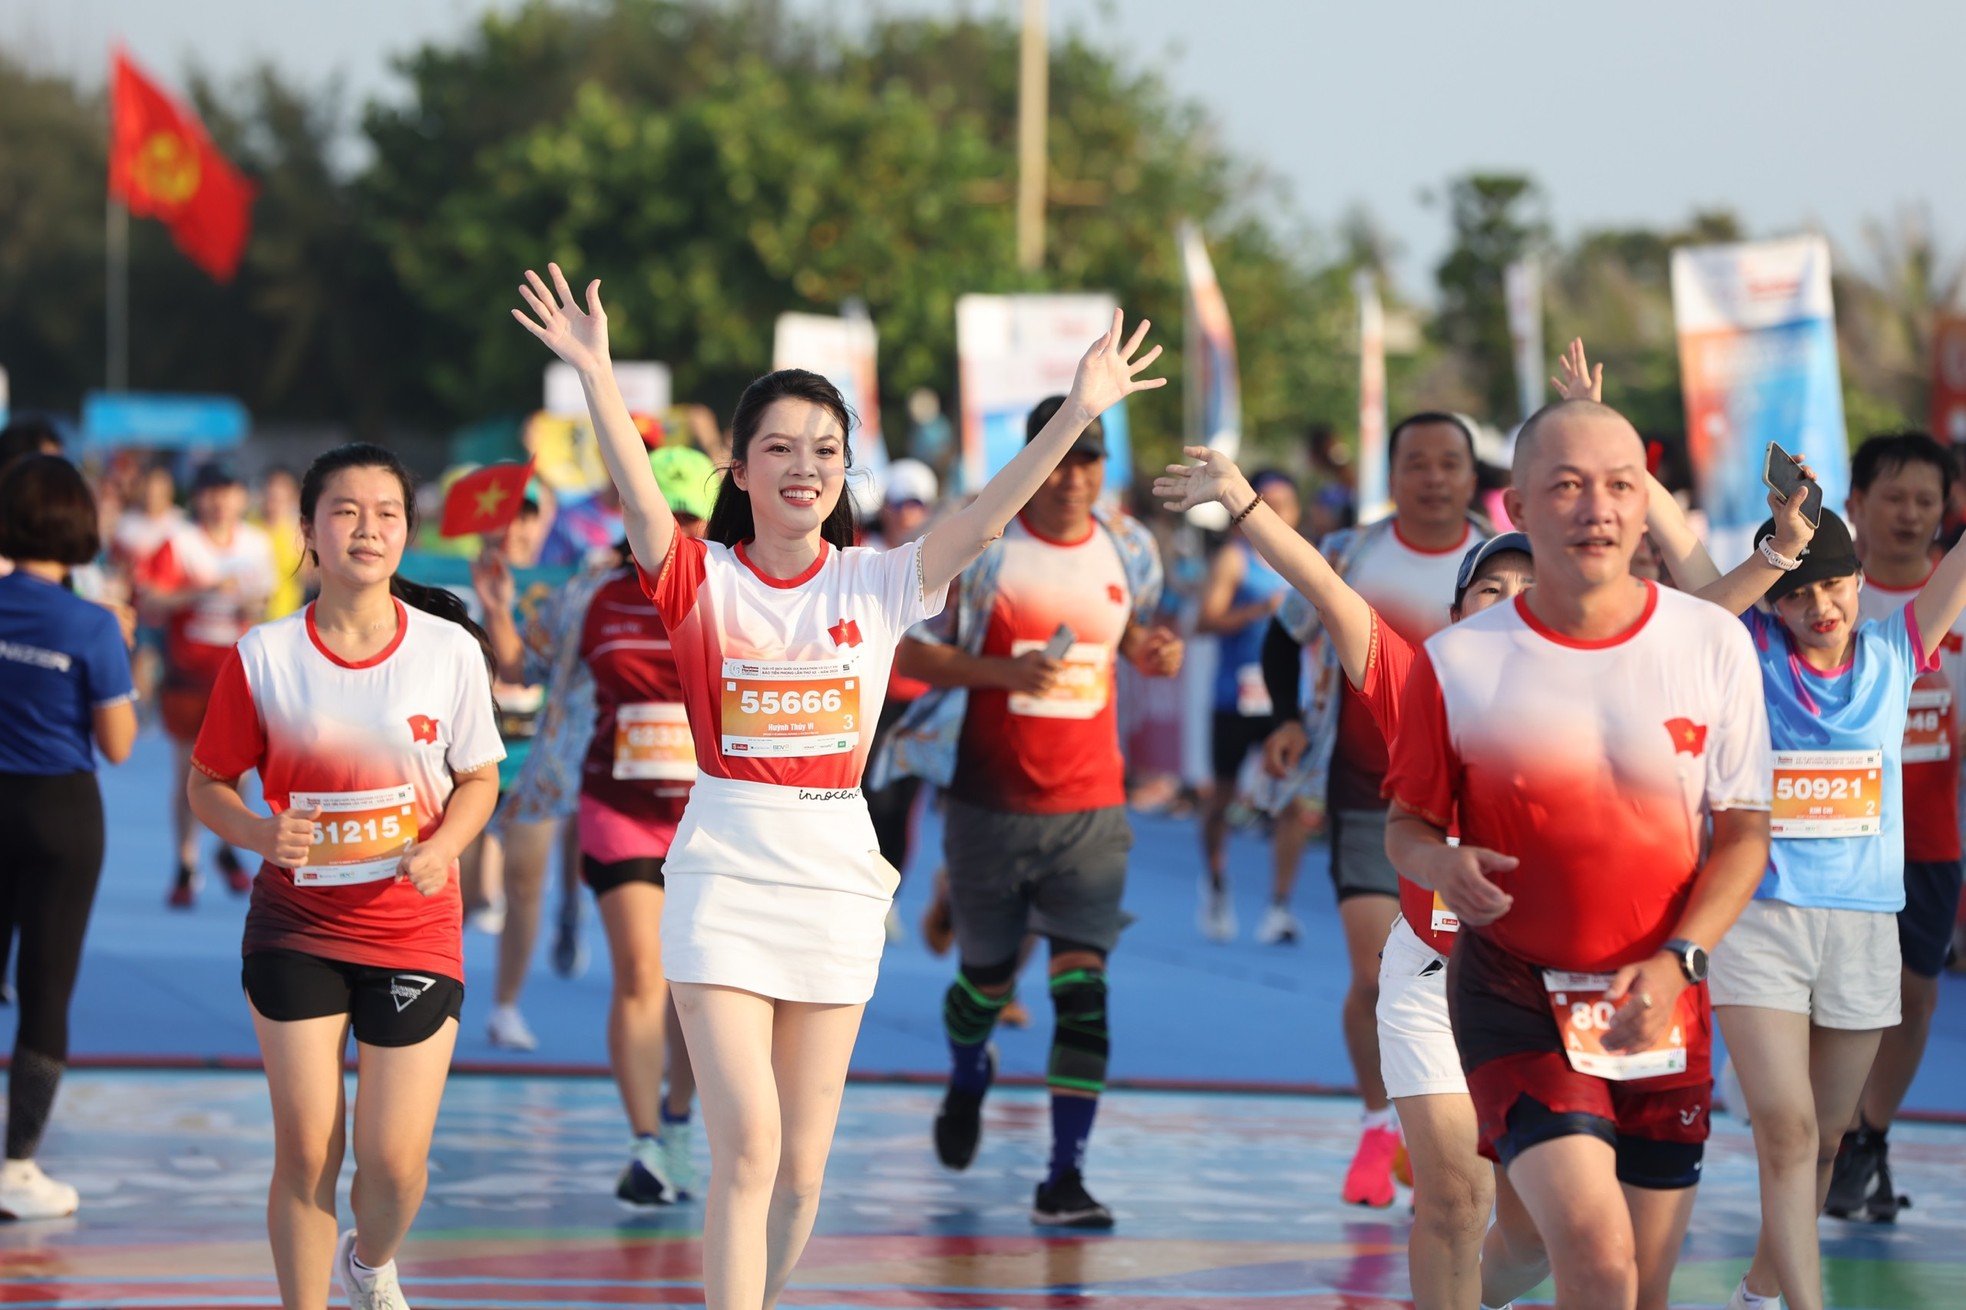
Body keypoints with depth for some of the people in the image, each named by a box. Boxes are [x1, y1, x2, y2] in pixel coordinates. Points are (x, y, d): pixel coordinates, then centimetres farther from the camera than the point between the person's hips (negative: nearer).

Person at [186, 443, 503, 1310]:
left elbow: (479, 780, 5)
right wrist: (257, 832, -19)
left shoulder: (450, 649, -6)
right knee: (304, 1149, -1)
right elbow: (209, 782, 2)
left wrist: (442, 846, -14)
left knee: (394, 1159, -1)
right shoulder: (261, 658, -7)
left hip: (413, 927, 0)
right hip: (295, 927, 0)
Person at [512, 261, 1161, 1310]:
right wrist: (594, 376, -33)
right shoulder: (703, 579, -2)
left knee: (802, 1165, 8)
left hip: (838, 882, 3)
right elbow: (641, 497, -19)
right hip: (724, 879, -3)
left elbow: (983, 521, -8)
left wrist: (1078, 414, -19)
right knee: (749, 1145, -12)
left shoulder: (879, 583, 4)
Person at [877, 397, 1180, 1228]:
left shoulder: (1129, 549, 4)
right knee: (988, 975, 15)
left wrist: (1151, 652, -2)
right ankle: (968, 1079, 50)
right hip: (990, 804, -1)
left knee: (1084, 986, -12)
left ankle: (1064, 1178, -11)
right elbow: (909, 649, -6)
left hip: (1091, 809, 1)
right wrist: (1007, 672, -20)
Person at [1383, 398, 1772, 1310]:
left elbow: (1743, 832, 2)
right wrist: (1437, 863, -19)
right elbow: (1406, 821, 5)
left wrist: (1677, 961, -13)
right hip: (1513, 993, -3)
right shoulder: (1457, 662, -6)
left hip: (1659, 1002, 3)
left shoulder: (1713, 644, -2)